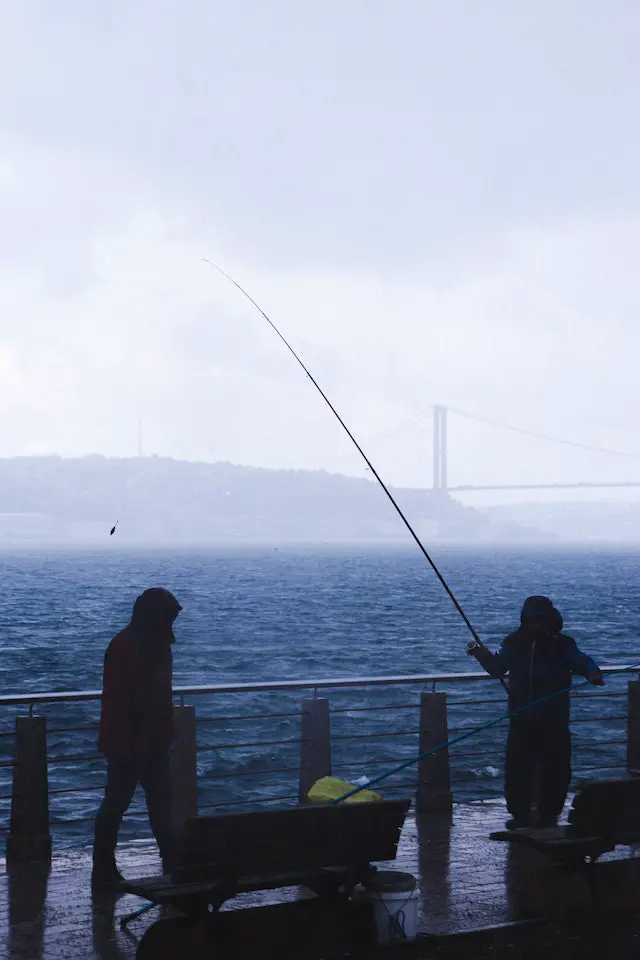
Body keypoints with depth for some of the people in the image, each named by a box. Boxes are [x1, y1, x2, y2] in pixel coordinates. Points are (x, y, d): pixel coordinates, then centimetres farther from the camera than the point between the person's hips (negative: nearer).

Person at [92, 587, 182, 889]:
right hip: (128, 742, -9)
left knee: (161, 801, 12)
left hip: (153, 741, 9)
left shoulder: (157, 644, 9)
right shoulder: (124, 647, -18)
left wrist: (165, 734, 16)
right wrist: (119, 744, -23)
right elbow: (114, 699, -21)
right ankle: (104, 871, 9)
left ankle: (172, 864, 18)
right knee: (116, 803, 0)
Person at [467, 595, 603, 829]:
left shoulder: (561, 645, -3)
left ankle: (549, 815, 16)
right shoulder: (514, 644, 5)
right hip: (521, 721, 2)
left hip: (554, 722, -2)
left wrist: (593, 673, -31)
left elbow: (582, 661, -10)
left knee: (554, 770, 2)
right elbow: (498, 668, 14)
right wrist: (483, 655, -4)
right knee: (517, 768, 1)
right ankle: (520, 814, 14)